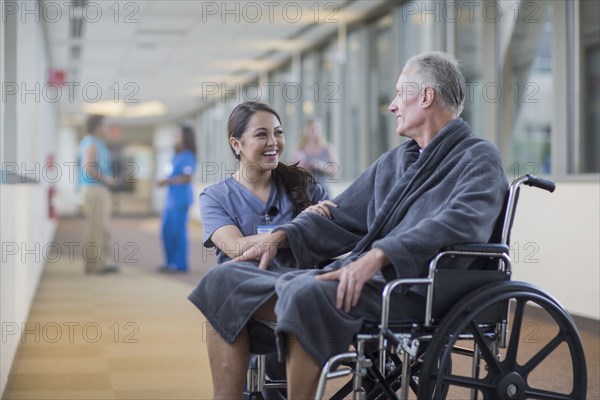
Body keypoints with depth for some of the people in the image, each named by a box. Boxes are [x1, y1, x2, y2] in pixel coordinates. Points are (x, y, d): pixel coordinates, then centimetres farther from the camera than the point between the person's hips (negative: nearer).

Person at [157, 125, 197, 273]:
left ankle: (180, 264, -1)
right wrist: (165, 181, 6)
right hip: (171, 198, 9)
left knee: (178, 231, -6)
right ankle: (171, 262, 18)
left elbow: (187, 178, -17)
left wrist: (168, 181, -13)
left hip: (181, 199, -9)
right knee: (166, 230, 10)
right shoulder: (177, 156, 18)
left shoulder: (188, 157, -9)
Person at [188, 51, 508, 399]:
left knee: (308, 293, -38)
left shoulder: (479, 159, -1)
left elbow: (460, 223, -21)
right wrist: (281, 237, 9)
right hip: (353, 278, 9)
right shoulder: (393, 161, 25)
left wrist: (378, 256, -32)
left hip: (411, 291, -8)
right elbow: (340, 217, 28)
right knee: (224, 280, 0)